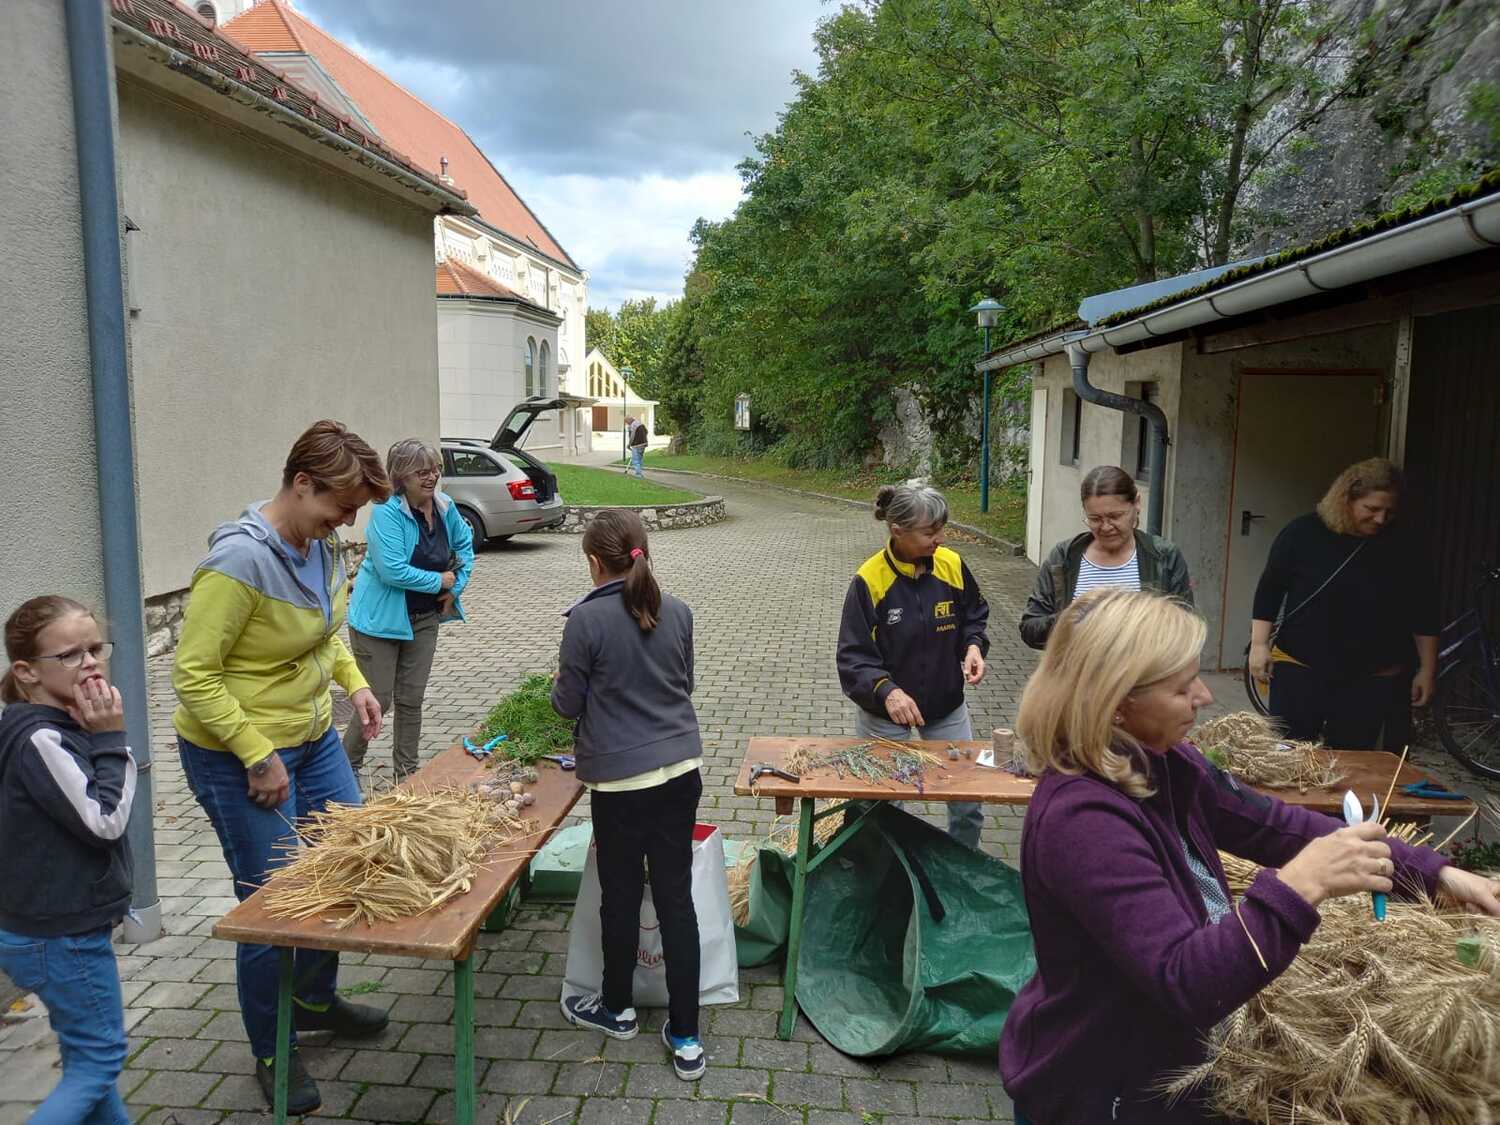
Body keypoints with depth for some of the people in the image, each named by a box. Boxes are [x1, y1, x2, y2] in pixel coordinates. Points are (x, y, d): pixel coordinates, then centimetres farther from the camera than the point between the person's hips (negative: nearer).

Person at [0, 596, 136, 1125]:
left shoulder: (61, 726, 3)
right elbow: (105, 821, -24)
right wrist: (110, 740, -21)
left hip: (56, 925, 10)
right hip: (61, 937, -10)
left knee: (86, 1050, 24)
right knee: (99, 1057, 4)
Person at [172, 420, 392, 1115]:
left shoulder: (323, 543, 0)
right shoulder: (240, 560, -26)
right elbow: (193, 676, -23)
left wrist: (353, 682, 3)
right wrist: (258, 757, -22)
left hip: (313, 737, 8)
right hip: (236, 755, -8)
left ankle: (317, 999, 41)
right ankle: (273, 1054, 27)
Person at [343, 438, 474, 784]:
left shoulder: (445, 507, -1)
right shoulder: (386, 513, -21)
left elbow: (465, 542, 16)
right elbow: (393, 570, -28)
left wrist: (457, 587, 3)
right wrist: (439, 581, -16)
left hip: (424, 619, 6)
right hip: (380, 620, -6)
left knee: (412, 699, 13)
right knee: (378, 700, 0)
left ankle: (408, 771, 27)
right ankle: (349, 765, 24)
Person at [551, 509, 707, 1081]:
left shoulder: (586, 618, -14)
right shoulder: (678, 612, 1)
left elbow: (568, 704, -4)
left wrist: (559, 685, 17)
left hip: (620, 779, -4)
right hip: (681, 770, 4)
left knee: (621, 896, 15)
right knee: (677, 897, 11)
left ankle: (617, 1008, 37)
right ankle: (685, 1036, 18)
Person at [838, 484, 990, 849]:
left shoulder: (952, 565, -9)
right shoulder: (870, 580, -20)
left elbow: (974, 614, 10)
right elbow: (853, 657, -19)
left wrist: (974, 645, -11)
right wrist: (886, 691, -35)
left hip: (947, 706, 4)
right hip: (885, 712, -3)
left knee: (969, 807, 10)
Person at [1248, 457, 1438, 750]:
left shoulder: (1404, 547, -2)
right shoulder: (1304, 532, -6)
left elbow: (1423, 612, 5)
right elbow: (1270, 589, -1)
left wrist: (1427, 668, 5)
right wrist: (1259, 644, -5)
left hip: (1373, 678, 1)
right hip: (1300, 668, -1)